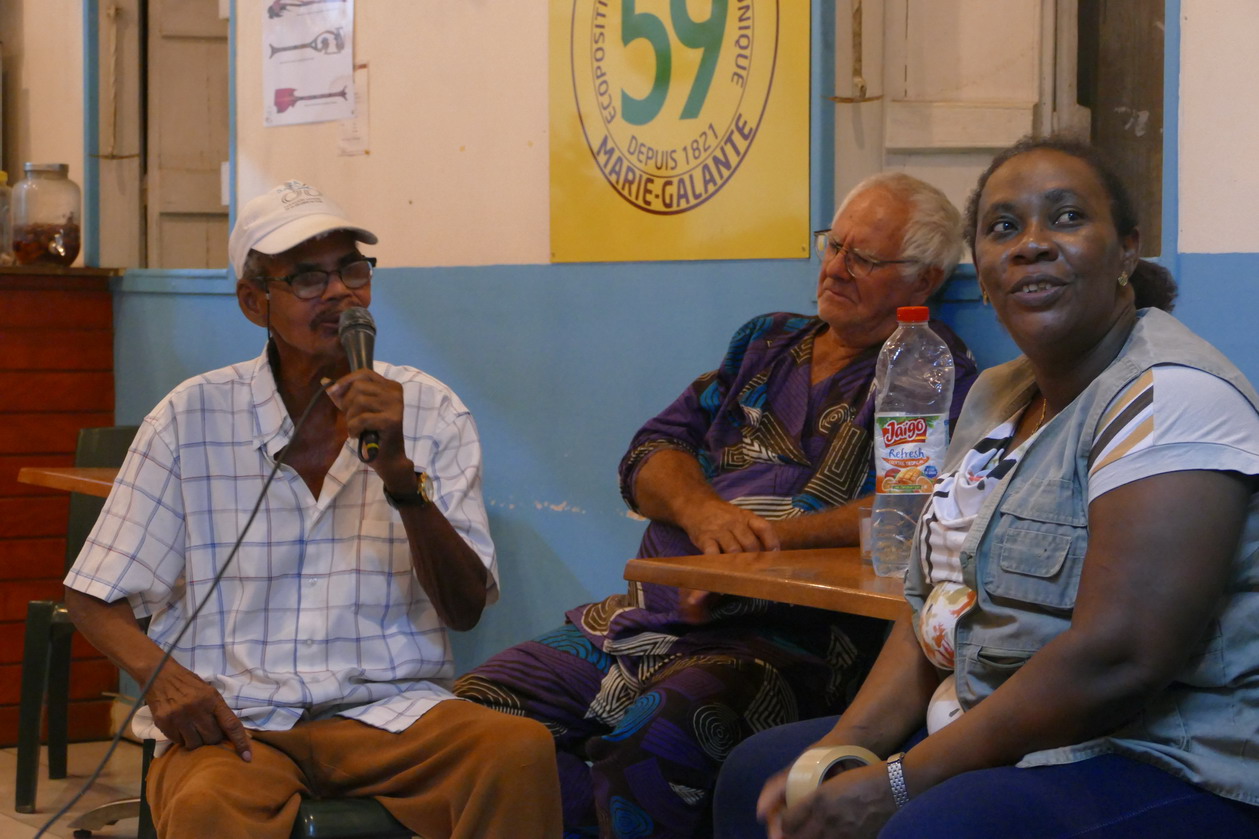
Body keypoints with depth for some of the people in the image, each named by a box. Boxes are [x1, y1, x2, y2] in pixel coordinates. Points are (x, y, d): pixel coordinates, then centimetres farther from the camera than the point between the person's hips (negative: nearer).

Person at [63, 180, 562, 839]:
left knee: (522, 749, -30)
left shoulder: (430, 412, 7)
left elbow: (465, 609, 0)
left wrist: (399, 472, -13)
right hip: (235, 717, -2)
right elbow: (95, 598, 8)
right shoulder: (193, 417, 4)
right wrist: (161, 675, -14)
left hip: (390, 706, 3)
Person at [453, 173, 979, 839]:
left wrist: (773, 538, -19)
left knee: (652, 743, -36)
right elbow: (650, 454, 16)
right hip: (650, 608, 7)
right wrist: (701, 511, -7)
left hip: (779, 636, -7)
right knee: (476, 707, -14)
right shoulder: (765, 342, 23)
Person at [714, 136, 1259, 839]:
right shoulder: (997, 395, 14)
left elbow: (1119, 660, -25)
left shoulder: (1170, 396, -16)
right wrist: (842, 752, -3)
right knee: (752, 775, 12)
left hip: (1168, 774, -9)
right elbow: (935, 608, 14)